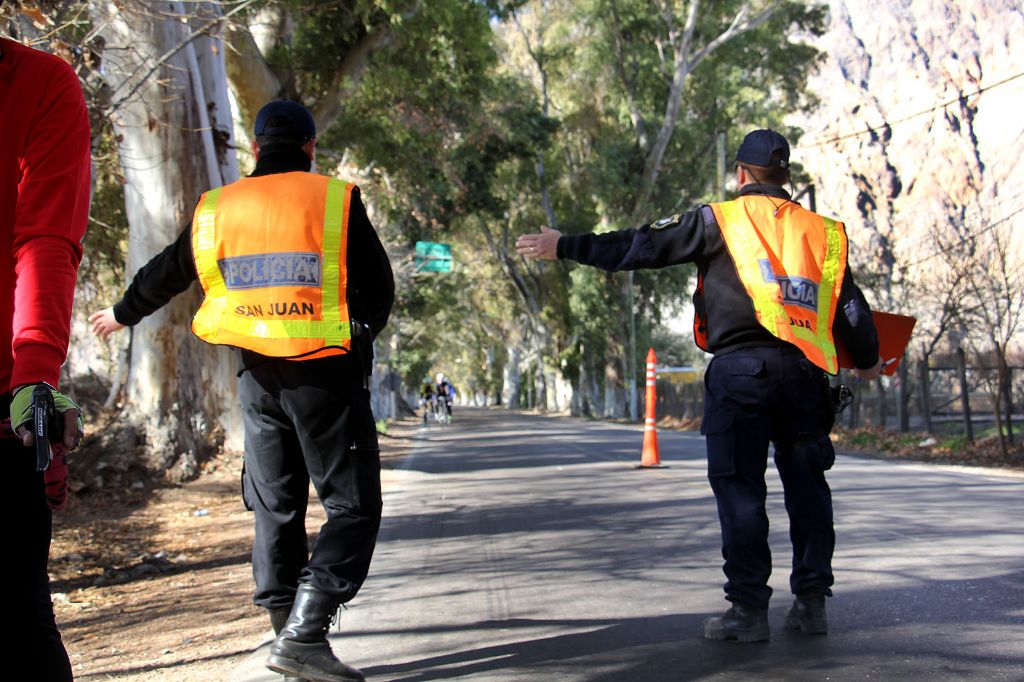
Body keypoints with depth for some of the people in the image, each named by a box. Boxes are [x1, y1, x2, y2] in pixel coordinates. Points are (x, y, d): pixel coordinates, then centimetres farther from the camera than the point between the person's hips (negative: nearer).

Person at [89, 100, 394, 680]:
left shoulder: (216, 209, 9)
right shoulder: (336, 199, -3)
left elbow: (164, 275, 23)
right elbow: (379, 288, -1)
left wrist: (122, 315, 41)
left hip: (258, 377, 5)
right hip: (327, 374, -4)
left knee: (276, 507, 16)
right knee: (353, 507, -1)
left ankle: (289, 628, 19)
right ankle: (303, 635, -12)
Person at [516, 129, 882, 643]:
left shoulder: (721, 220, 4)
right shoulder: (821, 230, 16)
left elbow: (641, 247, 1)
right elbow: (851, 307, 20)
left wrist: (565, 247, 8)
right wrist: (867, 361, 37)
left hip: (740, 368, -4)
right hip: (805, 369, 4)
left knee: (739, 486, 0)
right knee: (806, 485, 13)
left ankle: (749, 609, 0)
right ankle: (811, 600, 16)